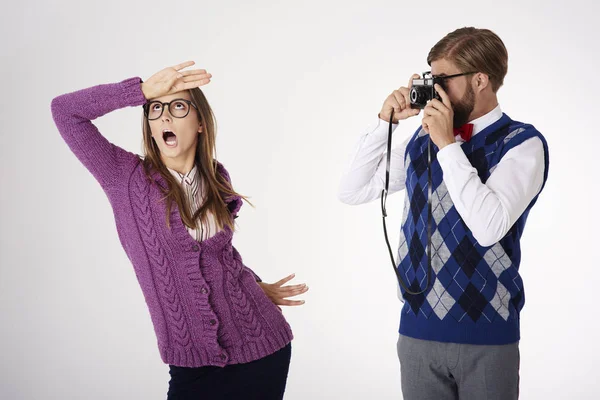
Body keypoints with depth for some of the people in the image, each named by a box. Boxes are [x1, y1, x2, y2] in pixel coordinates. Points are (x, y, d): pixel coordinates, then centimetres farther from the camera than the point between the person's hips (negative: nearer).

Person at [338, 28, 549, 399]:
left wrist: (447, 144, -17)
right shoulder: (423, 139, 6)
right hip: (418, 329, 4)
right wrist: (386, 122, -1)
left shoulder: (523, 144, -8)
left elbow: (488, 227, -21)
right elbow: (352, 191, 9)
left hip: (486, 334, -4)